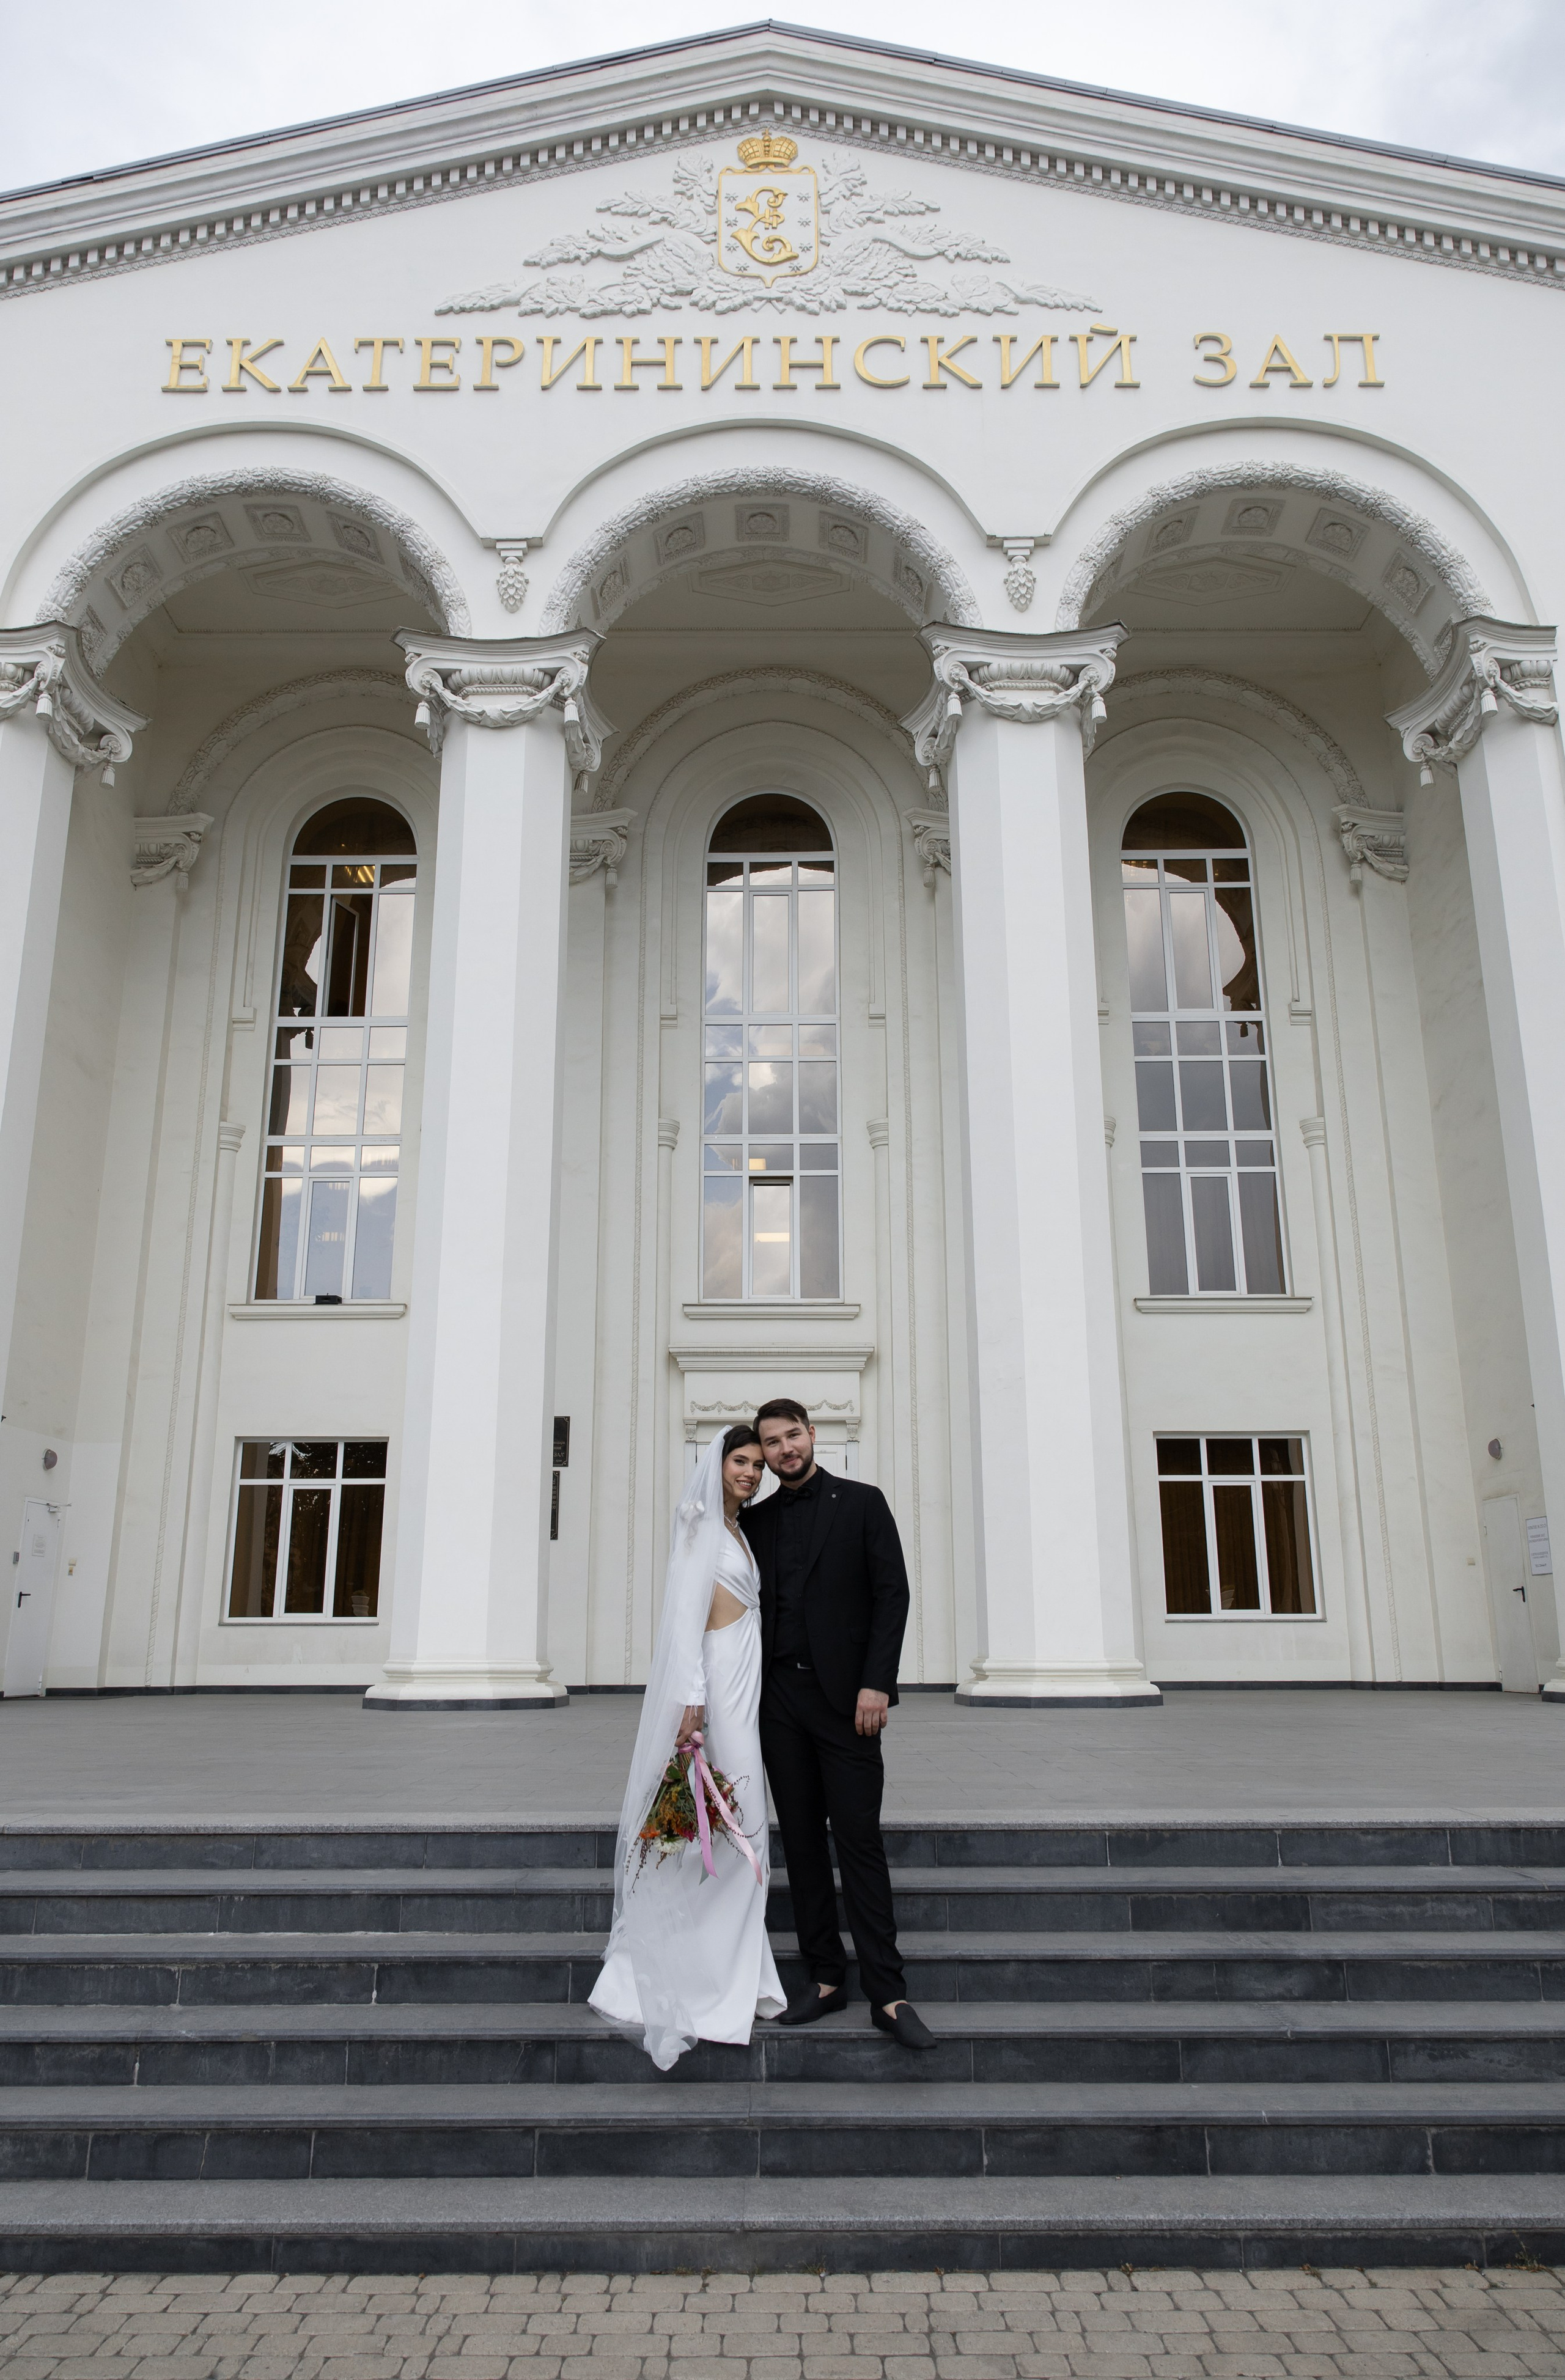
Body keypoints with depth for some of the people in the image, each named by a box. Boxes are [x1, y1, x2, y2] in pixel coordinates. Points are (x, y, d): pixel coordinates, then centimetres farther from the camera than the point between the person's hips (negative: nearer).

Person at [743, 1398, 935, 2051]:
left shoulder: (861, 1503, 2)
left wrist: (876, 1684, -12)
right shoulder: (755, 1520, 12)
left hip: (843, 1696, -4)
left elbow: (892, 1593, -3)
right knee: (801, 1842, 7)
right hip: (779, 1697, 4)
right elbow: (750, 1605, 13)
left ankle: (888, 1995, 0)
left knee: (859, 1840, -5)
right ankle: (825, 1978, 16)